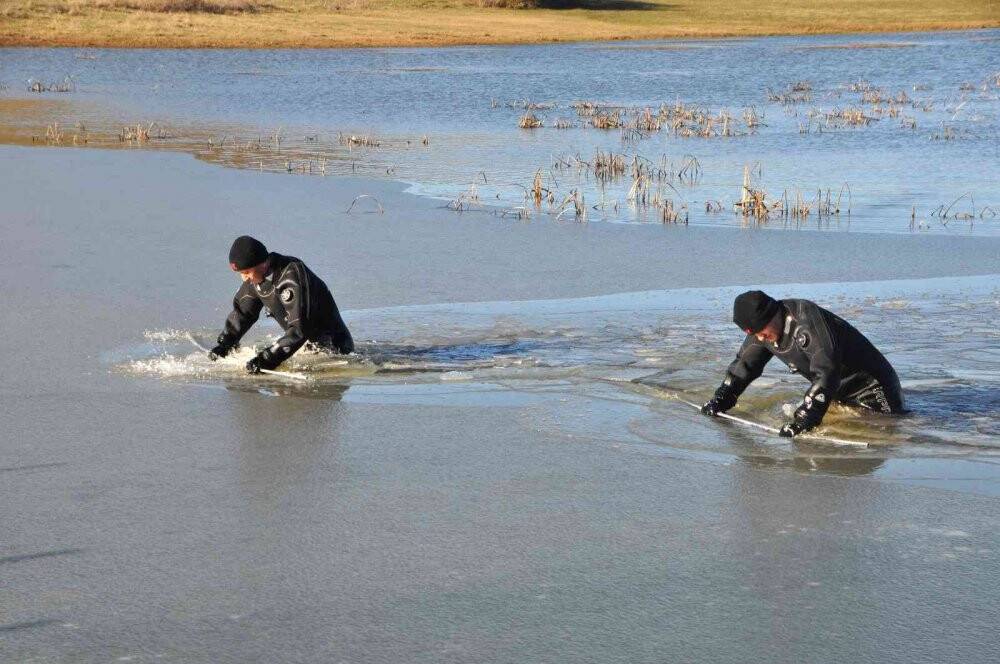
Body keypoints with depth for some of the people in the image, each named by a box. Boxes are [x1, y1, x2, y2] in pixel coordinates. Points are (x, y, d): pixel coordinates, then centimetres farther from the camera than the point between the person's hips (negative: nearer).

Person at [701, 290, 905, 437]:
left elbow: (827, 371, -41)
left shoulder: (806, 317, -35)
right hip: (837, 392, 8)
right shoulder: (762, 327, -9)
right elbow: (744, 364, 8)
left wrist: (803, 419, -46)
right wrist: (720, 399, -4)